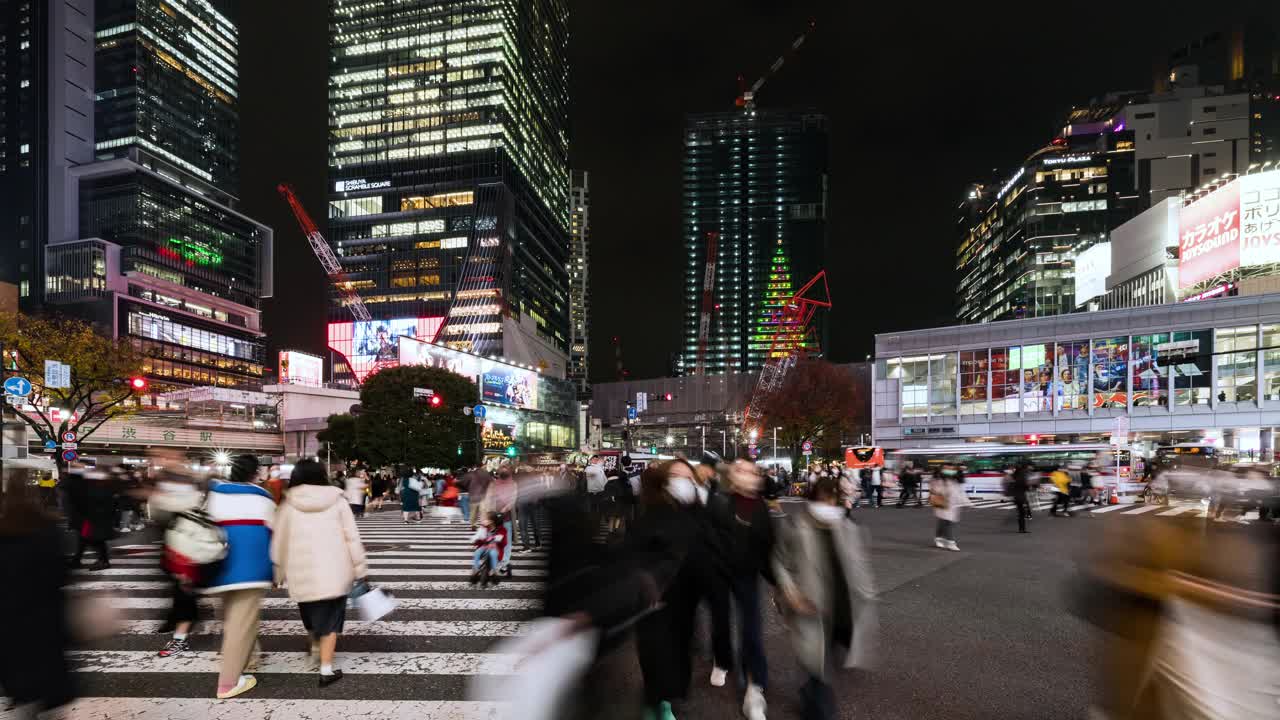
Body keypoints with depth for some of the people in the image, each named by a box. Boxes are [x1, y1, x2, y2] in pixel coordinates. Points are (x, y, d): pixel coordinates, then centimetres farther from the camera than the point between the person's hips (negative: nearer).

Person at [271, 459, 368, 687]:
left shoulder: (289, 505, 0)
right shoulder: (337, 501, -2)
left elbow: (279, 542, 5)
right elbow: (352, 538, -4)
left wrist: (279, 572, 18)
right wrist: (360, 569, 3)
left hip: (302, 572, 2)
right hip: (334, 572, -2)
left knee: (312, 616, 24)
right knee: (330, 619, 6)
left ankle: (316, 648, 47)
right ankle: (326, 670, 2)